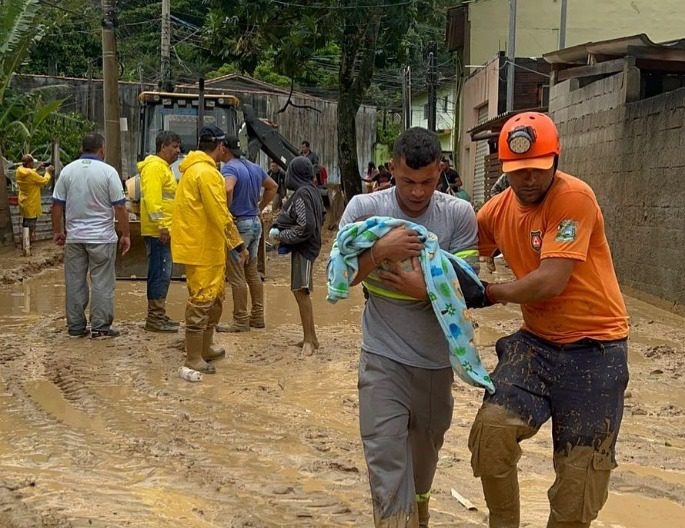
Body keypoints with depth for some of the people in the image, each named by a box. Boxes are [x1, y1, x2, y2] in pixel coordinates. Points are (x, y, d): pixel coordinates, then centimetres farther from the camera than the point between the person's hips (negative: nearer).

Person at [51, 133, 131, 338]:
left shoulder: (68, 171, 3)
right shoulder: (108, 171, -8)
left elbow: (57, 205, 5)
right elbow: (119, 207, -9)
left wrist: (57, 231, 16)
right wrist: (126, 235, -1)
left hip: (74, 237, 4)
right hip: (102, 237, -3)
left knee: (75, 282, 9)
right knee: (102, 282, 3)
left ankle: (76, 326, 13)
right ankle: (100, 326, 3)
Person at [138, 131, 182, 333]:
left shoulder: (164, 167, 22)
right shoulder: (154, 166, -12)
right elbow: (152, 198, -21)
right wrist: (162, 226, -25)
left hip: (163, 231, 11)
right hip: (158, 231, -11)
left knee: (162, 274, 13)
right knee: (160, 274, -9)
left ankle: (158, 315, 19)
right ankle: (155, 318, -6)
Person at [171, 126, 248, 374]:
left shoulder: (194, 169, 15)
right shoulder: (206, 173, -18)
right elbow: (221, 215, -21)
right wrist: (239, 245, -17)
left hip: (208, 247, 11)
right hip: (202, 249, -11)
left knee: (215, 298, 20)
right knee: (202, 300, -5)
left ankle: (205, 348, 31)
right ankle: (193, 358, 1)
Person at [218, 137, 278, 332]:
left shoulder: (230, 168, -14)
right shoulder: (254, 168, 12)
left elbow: (228, 189, -35)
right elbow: (273, 187, 25)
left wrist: (226, 212, -21)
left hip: (238, 224, -9)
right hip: (256, 223, 9)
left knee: (237, 276, -2)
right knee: (252, 272, 16)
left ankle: (241, 321, 2)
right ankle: (257, 316, 21)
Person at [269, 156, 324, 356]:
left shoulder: (301, 194, -17)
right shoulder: (312, 191, 10)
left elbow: (305, 227, -23)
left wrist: (280, 235, -11)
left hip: (302, 248, -10)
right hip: (309, 245, 10)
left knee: (301, 292, -8)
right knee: (300, 291, 13)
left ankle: (309, 339, -6)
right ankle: (310, 337, 19)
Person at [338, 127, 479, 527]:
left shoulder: (459, 215, -8)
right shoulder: (364, 208, -9)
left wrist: (425, 290, -27)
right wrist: (380, 251, -25)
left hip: (436, 358, 2)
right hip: (383, 357, -2)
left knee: (425, 451, 22)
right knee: (386, 456, -9)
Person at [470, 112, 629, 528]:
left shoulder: (574, 197, -19)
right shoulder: (499, 209, 2)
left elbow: (551, 281, -24)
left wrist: (493, 292, -10)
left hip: (595, 346, -5)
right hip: (537, 341, 5)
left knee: (579, 471, 4)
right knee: (492, 428, -16)